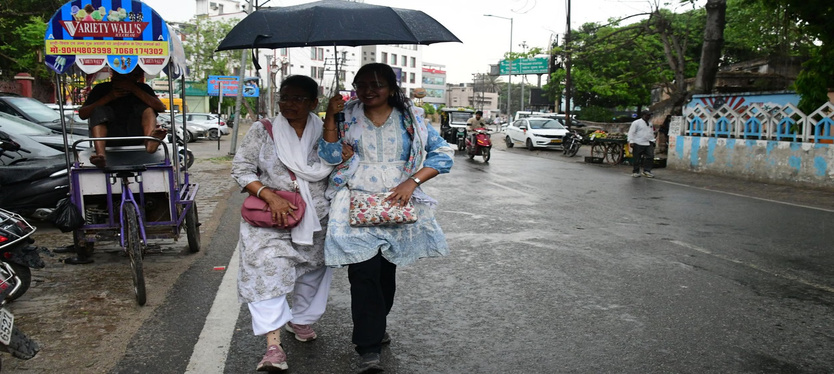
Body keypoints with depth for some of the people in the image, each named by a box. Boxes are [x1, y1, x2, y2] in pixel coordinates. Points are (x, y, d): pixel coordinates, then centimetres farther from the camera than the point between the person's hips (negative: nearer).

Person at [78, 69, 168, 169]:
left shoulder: (142, 88, 12)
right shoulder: (102, 89, 10)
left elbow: (161, 108, -8)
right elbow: (82, 114, -1)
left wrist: (134, 89, -13)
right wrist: (109, 97, -9)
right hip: (110, 136, 0)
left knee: (146, 107, -14)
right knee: (99, 111, -21)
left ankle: (150, 141, -49)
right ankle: (100, 155, -47)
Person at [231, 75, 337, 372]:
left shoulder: (323, 132, 3)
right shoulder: (262, 130, -1)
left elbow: (328, 171, 0)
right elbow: (241, 169, -4)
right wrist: (272, 197, -16)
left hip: (314, 218, 3)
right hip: (270, 215, -2)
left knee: (313, 270, 15)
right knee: (268, 268, -17)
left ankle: (299, 320, 40)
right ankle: (273, 345, -16)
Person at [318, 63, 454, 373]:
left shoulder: (409, 119, 6)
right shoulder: (347, 116, 8)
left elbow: (443, 154, 2)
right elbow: (330, 156, 0)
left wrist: (412, 182, -9)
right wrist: (330, 118, -9)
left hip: (396, 204, 2)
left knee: (387, 270, 12)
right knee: (364, 270, -15)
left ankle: (376, 326, 37)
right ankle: (369, 348, -7)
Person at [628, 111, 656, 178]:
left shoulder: (650, 124, 20)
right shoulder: (636, 123, -3)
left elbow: (652, 133, 28)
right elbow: (631, 132, -8)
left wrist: (653, 141, 20)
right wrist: (631, 141, -16)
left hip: (648, 144, 6)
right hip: (638, 144, -6)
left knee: (650, 157, -5)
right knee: (636, 159, -1)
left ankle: (646, 171, 2)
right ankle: (635, 172, 10)